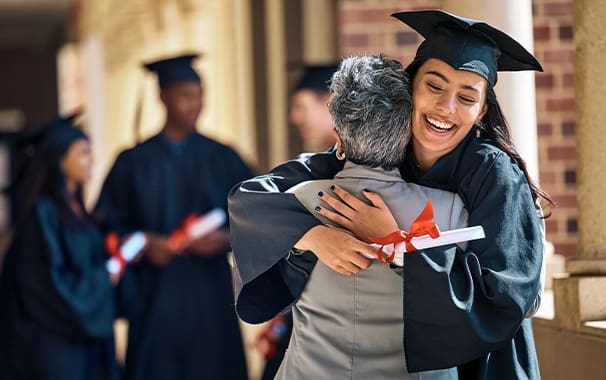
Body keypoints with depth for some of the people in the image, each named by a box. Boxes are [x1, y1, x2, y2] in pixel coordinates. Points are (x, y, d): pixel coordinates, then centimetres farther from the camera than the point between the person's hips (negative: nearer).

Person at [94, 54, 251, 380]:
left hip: (210, 298, 1)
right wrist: (144, 242, -14)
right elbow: (108, 225, 3)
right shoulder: (134, 163, 6)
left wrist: (225, 238, -14)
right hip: (155, 298, -1)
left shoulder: (223, 159, 7)